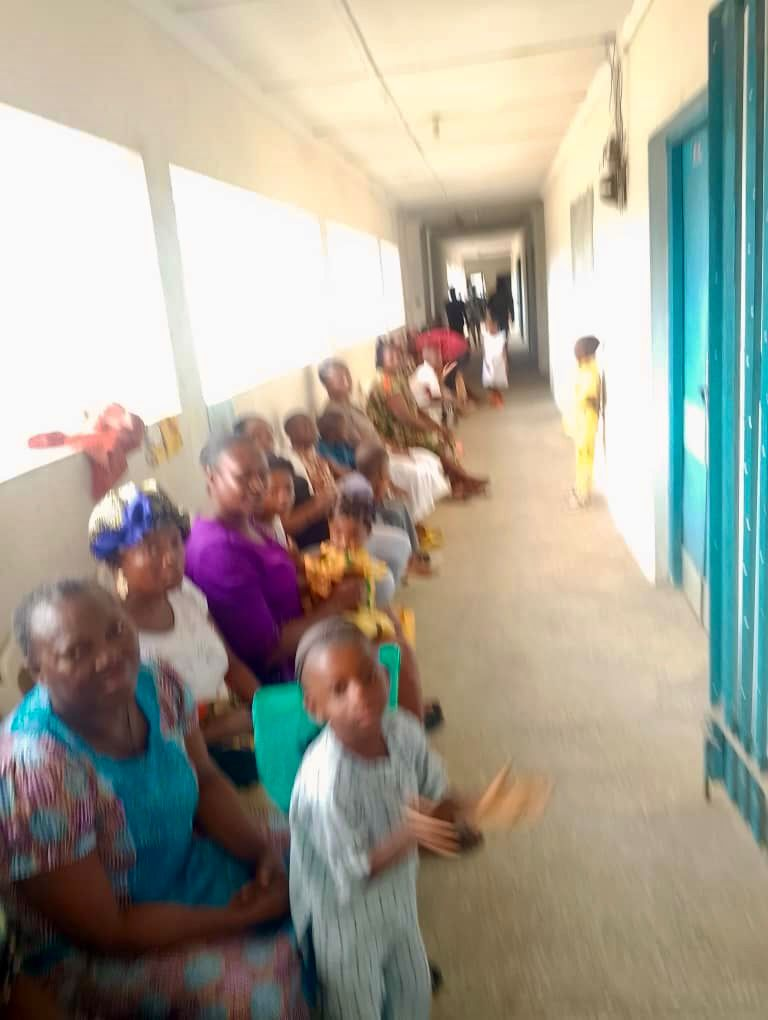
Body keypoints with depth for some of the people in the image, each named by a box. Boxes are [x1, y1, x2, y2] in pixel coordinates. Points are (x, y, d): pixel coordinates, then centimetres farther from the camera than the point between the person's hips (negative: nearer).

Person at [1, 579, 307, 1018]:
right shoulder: (37, 773, -33)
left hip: (189, 863, 7)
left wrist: (265, 851, -14)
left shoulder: (160, 686, -14)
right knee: (261, 980, -25)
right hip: (93, 951, -6)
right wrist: (240, 918, -18)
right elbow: (108, 932, -24)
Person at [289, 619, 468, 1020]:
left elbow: (437, 799, -6)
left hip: (397, 897, 6)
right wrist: (407, 836, -42)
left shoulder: (403, 731, -21)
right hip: (343, 916, -5)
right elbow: (353, 877, -28)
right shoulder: (325, 784, -39)